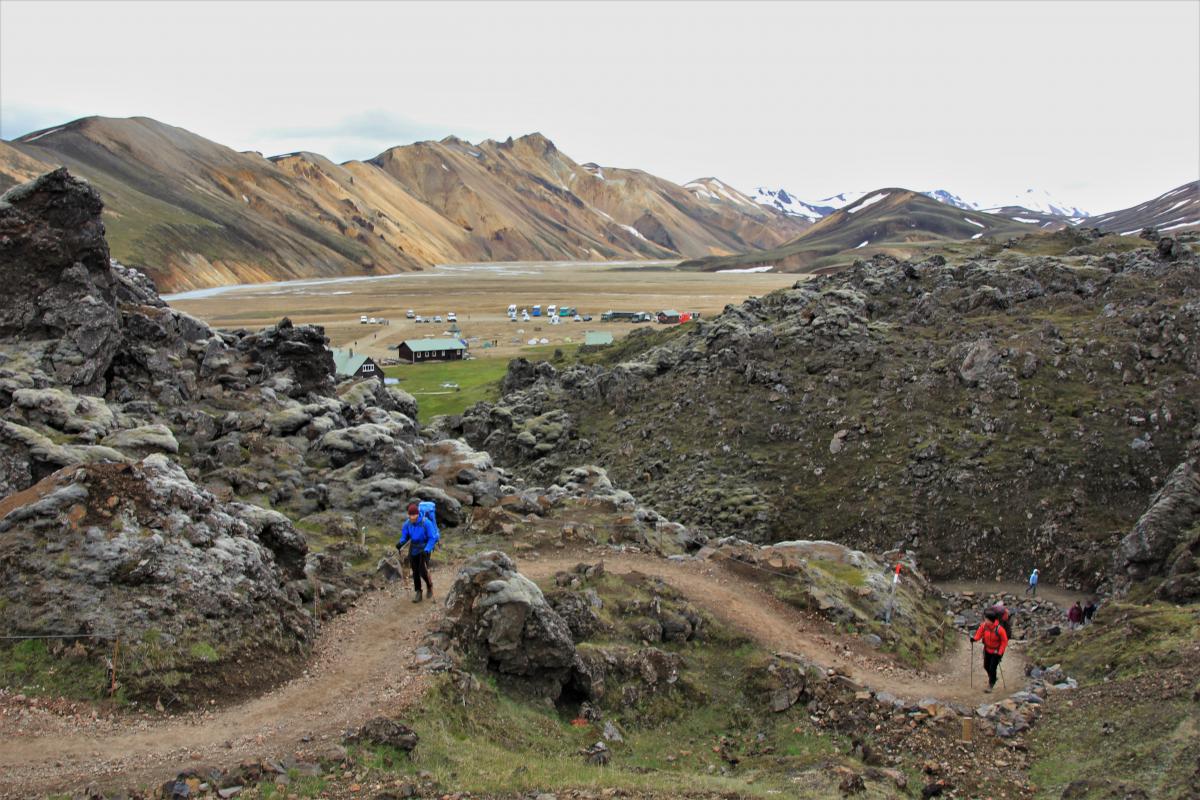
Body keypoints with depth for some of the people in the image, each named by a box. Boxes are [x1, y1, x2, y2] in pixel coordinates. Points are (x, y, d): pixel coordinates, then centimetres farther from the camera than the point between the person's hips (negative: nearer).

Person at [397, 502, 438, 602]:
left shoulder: (426, 523, -23)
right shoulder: (407, 524, -10)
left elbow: (433, 538, -19)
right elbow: (404, 537, -1)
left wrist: (426, 550, -31)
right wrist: (400, 543, -23)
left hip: (424, 549, -4)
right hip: (413, 549, 4)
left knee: (423, 571, -10)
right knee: (415, 572, 8)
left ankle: (429, 585, 21)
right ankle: (418, 593, 24)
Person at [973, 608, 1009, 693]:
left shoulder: (999, 629, -29)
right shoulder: (984, 625, -16)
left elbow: (1004, 641, -19)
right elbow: (979, 633, -2)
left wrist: (999, 653, -20)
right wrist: (975, 638, -24)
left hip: (996, 651, -5)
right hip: (987, 649, 5)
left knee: (992, 668, -5)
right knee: (986, 666, 15)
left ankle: (991, 685, 14)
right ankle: (993, 679, 43)